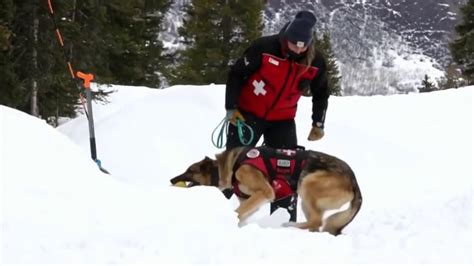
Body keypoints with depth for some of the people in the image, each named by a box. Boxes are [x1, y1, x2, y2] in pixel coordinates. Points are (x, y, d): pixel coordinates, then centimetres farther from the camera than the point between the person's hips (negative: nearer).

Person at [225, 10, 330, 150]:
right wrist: (231, 107, -11)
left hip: (283, 119, 2)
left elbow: (321, 94, 8)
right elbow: (236, 74, -10)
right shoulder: (264, 47, -23)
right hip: (249, 113, -2)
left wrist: (318, 123, 8)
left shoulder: (316, 61, -13)